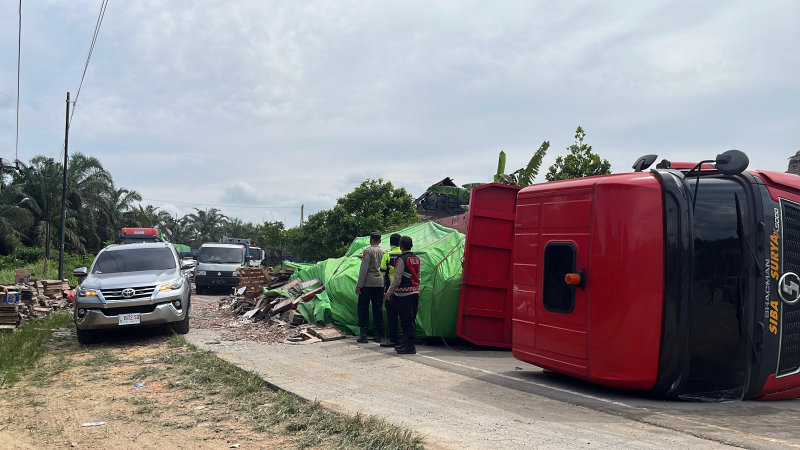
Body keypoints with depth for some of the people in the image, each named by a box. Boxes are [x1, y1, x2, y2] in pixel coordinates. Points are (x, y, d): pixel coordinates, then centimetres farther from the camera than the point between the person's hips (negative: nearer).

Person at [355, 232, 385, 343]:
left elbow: (364, 269, -12)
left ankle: (363, 334, -3)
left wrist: (359, 285, -11)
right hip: (380, 284, 5)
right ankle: (378, 334, 9)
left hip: (368, 284, -5)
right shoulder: (383, 252, 10)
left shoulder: (368, 251, -6)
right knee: (378, 308, 8)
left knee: (363, 308, 1)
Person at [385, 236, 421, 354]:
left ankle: (410, 346, -5)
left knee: (406, 320, -6)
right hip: (415, 292, 8)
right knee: (411, 320, 11)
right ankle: (407, 343, 20)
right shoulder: (416, 259, 12)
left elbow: (397, 278, -13)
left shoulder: (401, 259, -12)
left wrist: (389, 291, -4)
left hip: (404, 294, -8)